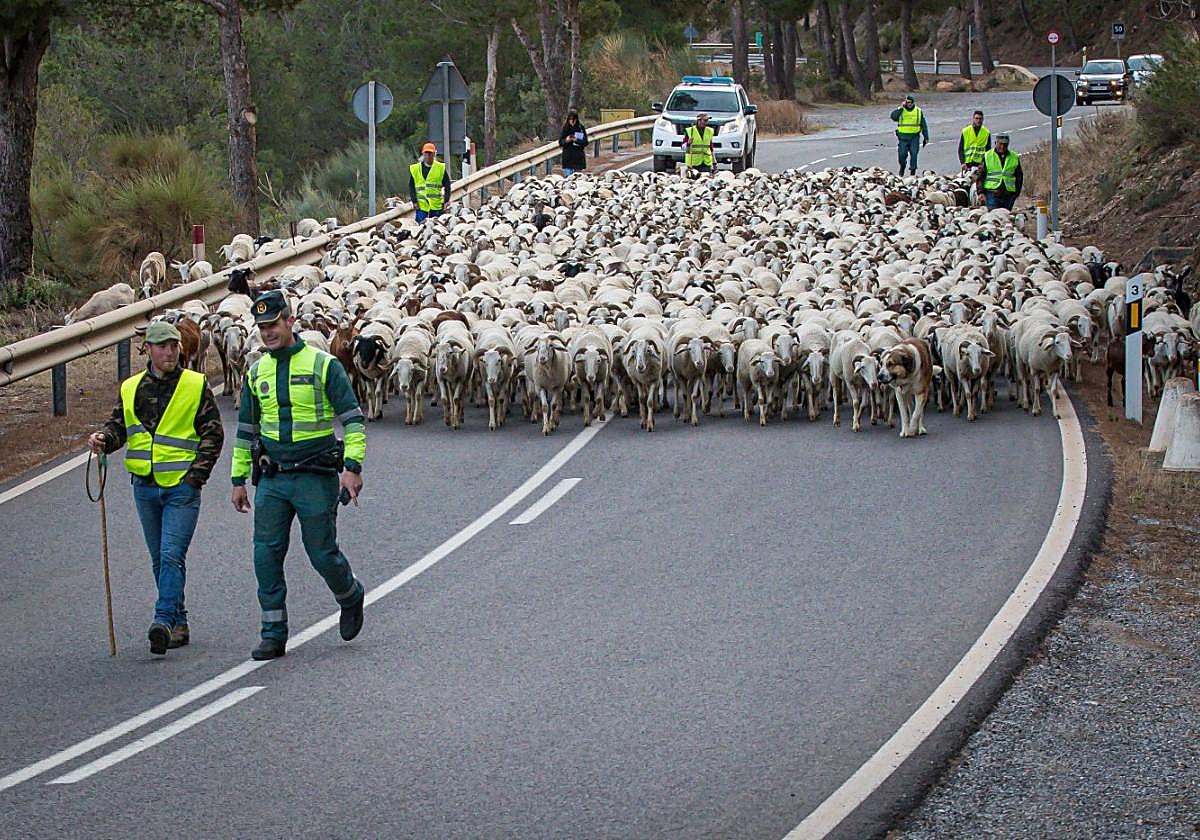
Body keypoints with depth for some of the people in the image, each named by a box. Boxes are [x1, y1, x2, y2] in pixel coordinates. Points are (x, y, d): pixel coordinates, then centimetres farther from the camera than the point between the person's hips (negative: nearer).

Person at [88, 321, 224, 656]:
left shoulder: (196, 386, -1)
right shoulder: (131, 389, 10)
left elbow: (213, 434, -1)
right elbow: (118, 426, 14)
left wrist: (197, 474, -10)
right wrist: (104, 439, -10)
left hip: (182, 487, -5)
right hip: (145, 487, 5)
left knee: (171, 555, -17)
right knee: (160, 560, 10)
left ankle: (164, 621, -24)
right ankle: (179, 624, 19)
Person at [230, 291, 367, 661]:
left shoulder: (323, 365, -5)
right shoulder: (256, 373, 10)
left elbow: (352, 418, -7)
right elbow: (246, 429, 18)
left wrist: (353, 466, -17)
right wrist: (239, 480, 16)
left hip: (315, 477, -4)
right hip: (272, 480, 4)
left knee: (322, 553, 1)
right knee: (266, 554, -2)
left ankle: (351, 597, 33)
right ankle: (273, 635, 4)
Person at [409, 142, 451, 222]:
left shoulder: (441, 168, 5)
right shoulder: (415, 169, 7)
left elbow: (447, 185, 6)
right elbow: (411, 186, 8)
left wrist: (446, 200, -4)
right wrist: (414, 201, -3)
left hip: (437, 206, 0)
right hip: (421, 205, 0)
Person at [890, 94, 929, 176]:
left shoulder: (918, 111, 6)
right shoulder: (900, 110, 3)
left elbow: (924, 125, 10)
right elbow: (893, 117, -16)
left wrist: (926, 137, 7)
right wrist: (901, 108, -17)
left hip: (914, 137, 0)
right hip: (903, 137, 0)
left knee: (914, 155, -4)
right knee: (902, 154, -1)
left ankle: (912, 172, 4)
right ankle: (902, 167, 27)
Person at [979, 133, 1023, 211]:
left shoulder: (1014, 157, 12)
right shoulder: (987, 156, 5)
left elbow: (1019, 176, 19)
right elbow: (981, 175, 5)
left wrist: (1017, 192, 12)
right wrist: (981, 192, -3)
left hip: (1008, 195, 2)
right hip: (992, 193, -2)